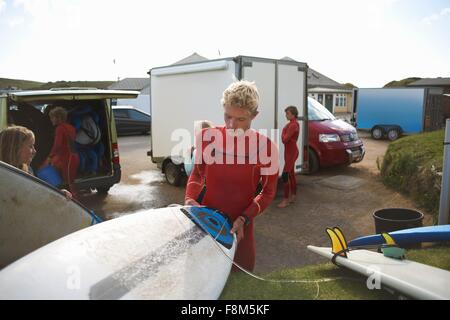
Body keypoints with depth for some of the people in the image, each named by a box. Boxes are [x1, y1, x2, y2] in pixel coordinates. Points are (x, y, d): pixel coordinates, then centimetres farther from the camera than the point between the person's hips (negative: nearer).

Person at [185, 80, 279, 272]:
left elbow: (268, 192, -4)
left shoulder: (264, 146, -15)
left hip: (240, 226, -1)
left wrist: (244, 218, -16)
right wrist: (190, 198, -10)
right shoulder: (207, 138, -9)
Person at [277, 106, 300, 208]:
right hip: (289, 151, 10)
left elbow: (284, 139, -23)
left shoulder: (294, 125, -20)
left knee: (285, 175, -10)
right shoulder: (291, 124, 11)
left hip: (292, 152, -10)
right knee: (291, 174, 16)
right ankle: (293, 196, 26)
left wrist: (283, 133, -7)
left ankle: (285, 200, -4)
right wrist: (284, 135, -5)